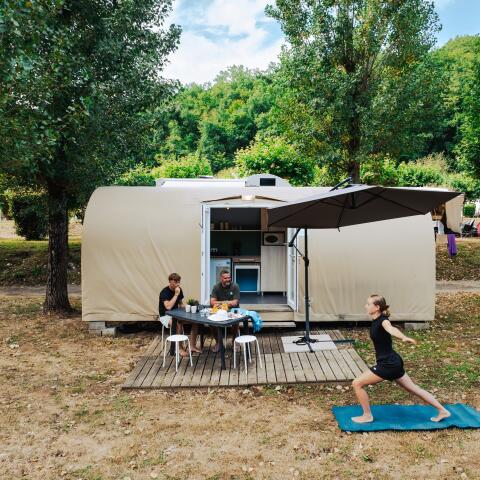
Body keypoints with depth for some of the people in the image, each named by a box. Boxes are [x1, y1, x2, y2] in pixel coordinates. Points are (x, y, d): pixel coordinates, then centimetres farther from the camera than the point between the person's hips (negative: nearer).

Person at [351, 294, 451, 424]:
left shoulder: (382, 321, -20)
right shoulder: (376, 321, 6)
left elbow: (391, 329, -46)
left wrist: (405, 338, -66)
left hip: (388, 364, -10)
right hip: (392, 363, 10)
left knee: (357, 384, -7)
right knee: (413, 388, 20)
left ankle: (367, 416, 7)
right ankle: (442, 411, 31)